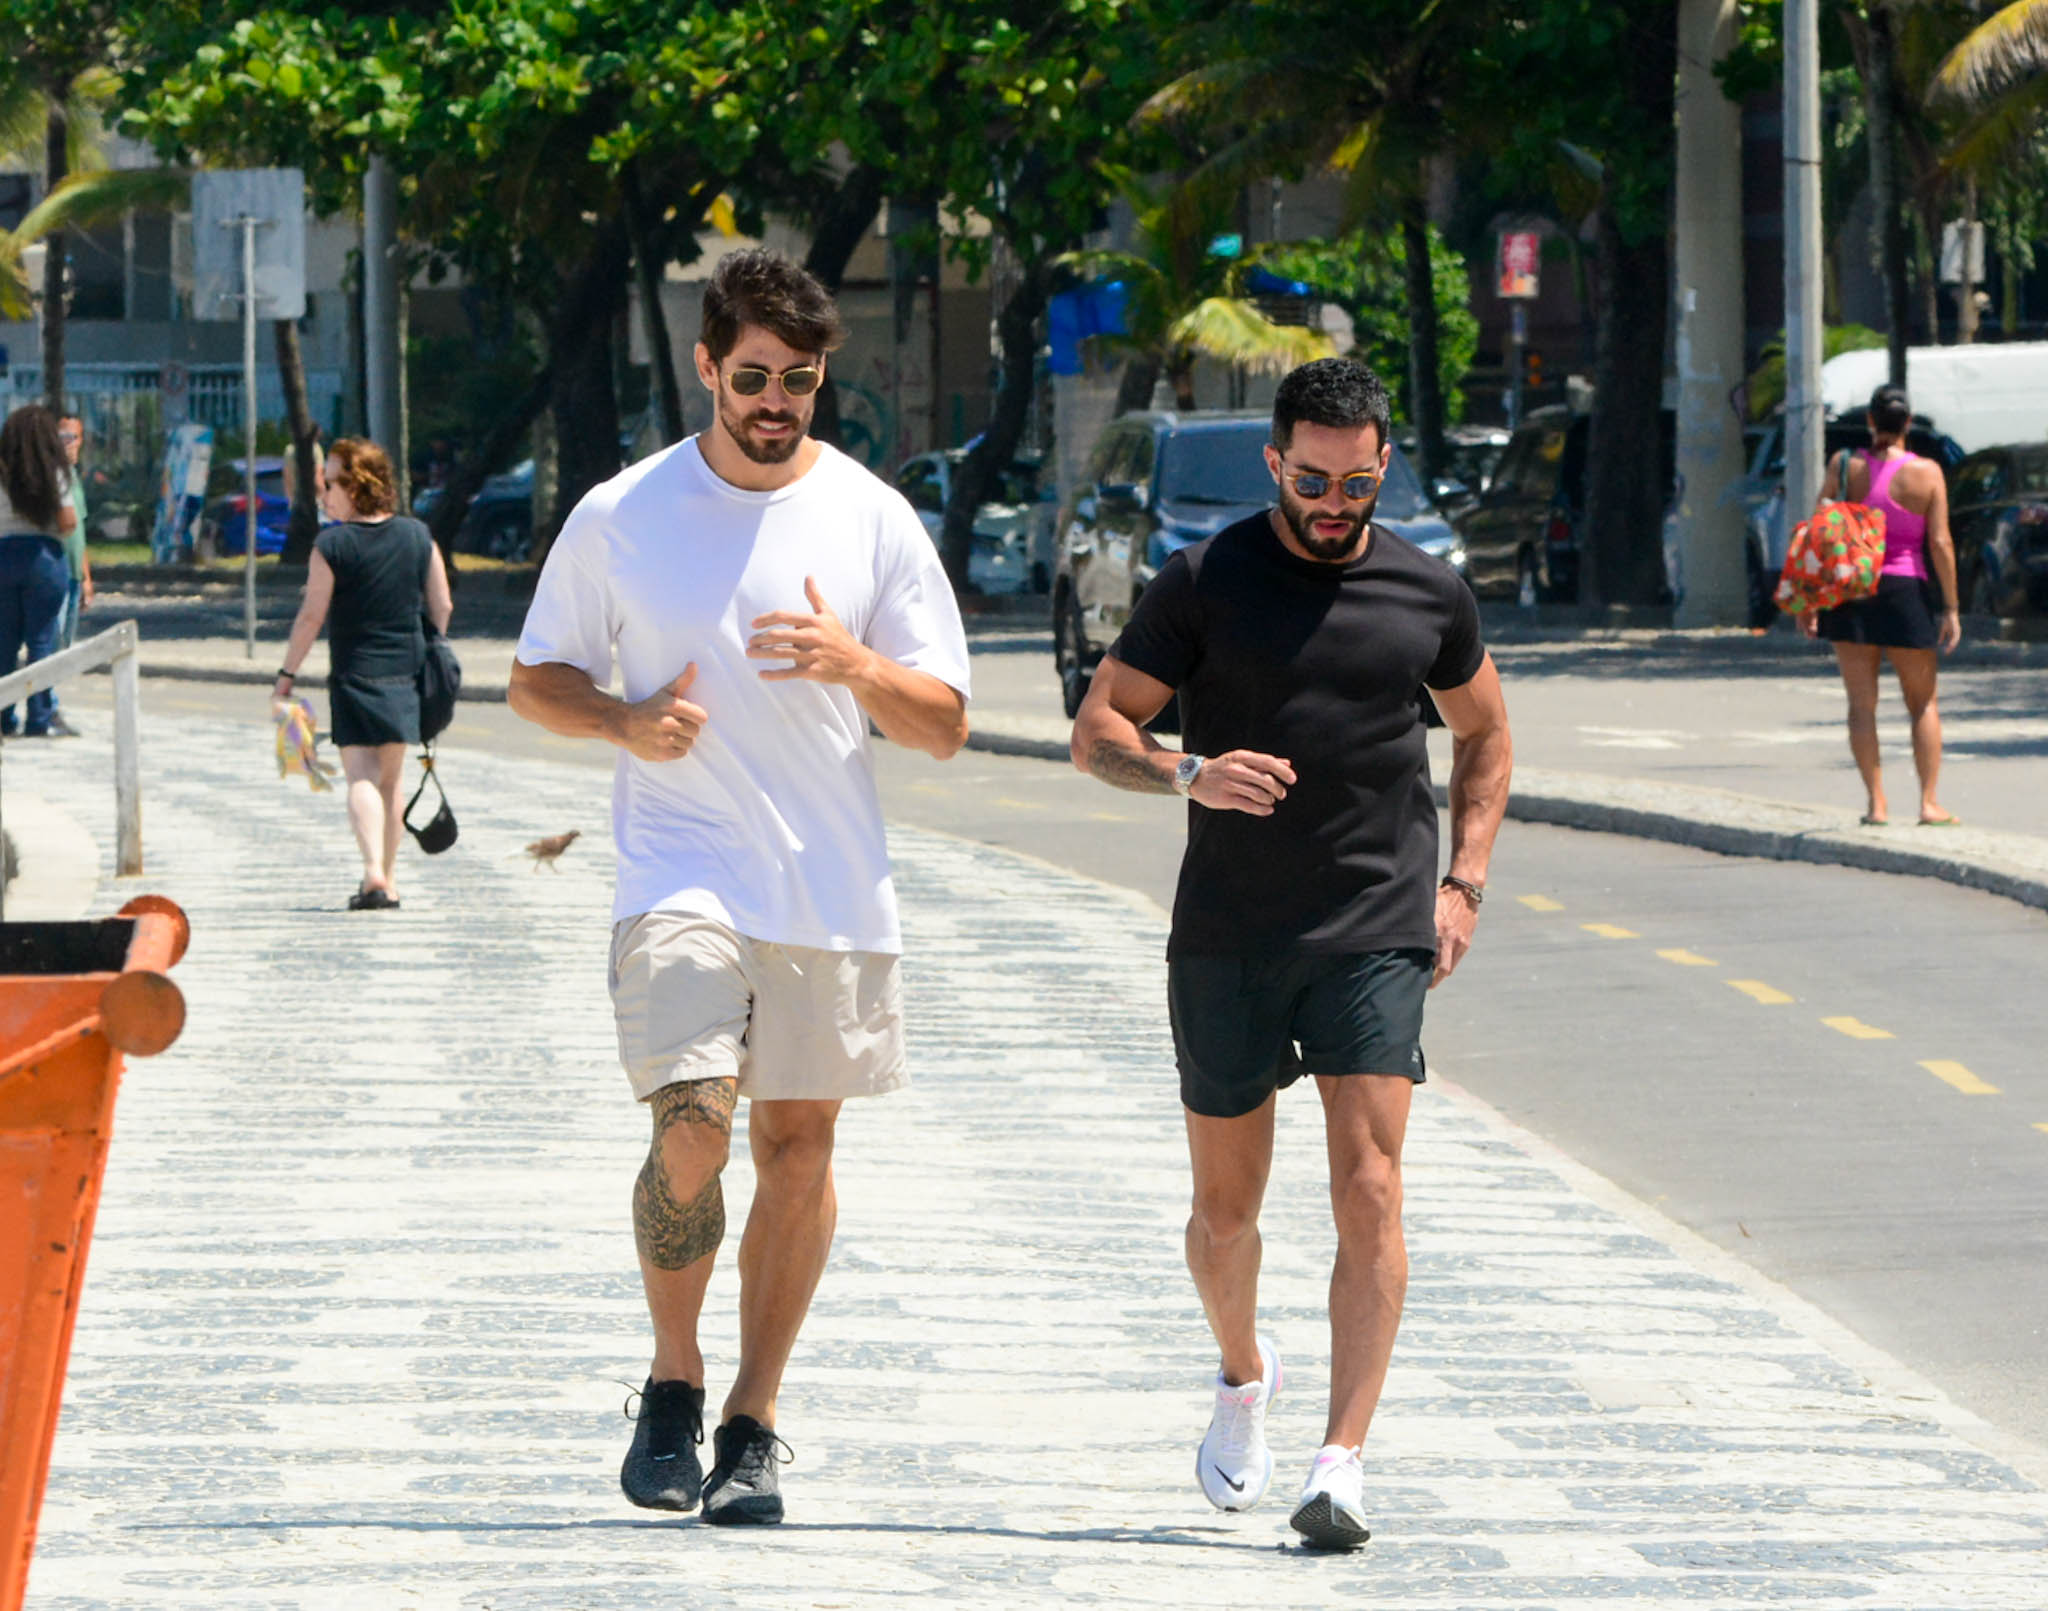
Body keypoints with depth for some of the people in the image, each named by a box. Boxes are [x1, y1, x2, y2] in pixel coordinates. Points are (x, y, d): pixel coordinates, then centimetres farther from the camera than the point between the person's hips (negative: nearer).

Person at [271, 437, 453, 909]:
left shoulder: (332, 546, -9)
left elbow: (311, 617, -9)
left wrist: (287, 675, 0)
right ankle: (388, 881, 18)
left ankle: (374, 873, -22)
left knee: (361, 776, -5)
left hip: (354, 673, -4)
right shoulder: (417, 537, 4)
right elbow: (442, 608, 6)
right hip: (405, 674, 4)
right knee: (391, 780, 14)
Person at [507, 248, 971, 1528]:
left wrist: (854, 665, -17)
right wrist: (626, 722, -10)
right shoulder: (622, 517, 1)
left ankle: (754, 1425, 14)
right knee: (692, 1129, -17)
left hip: (833, 886, 2)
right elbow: (539, 679, 11)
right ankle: (673, 1386, 4)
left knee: (799, 1141, 4)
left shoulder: (874, 520, 3)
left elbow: (945, 725, 4)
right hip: (682, 874, -2)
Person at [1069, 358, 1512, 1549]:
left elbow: (1485, 736, 22)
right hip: (1228, 936, 0)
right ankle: (1244, 1377, 40)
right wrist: (1189, 772, -20)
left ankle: (1342, 1466, -17)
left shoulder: (1430, 595, 6)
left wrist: (1464, 881, 8)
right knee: (1226, 1208, 9)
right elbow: (1097, 732, 1)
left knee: (1369, 1191, -13)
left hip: (1377, 935, 0)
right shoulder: (1205, 584, 0)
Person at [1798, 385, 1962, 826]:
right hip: (1907, 591, -1)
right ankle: (1929, 803, 6)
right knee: (1923, 702, 11)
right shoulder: (1927, 473, -4)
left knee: (1861, 703, 6)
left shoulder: (1845, 468, -1)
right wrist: (1951, 607, -3)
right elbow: (1940, 543, -7)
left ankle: (1876, 803, 1)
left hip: (1850, 591, 1)